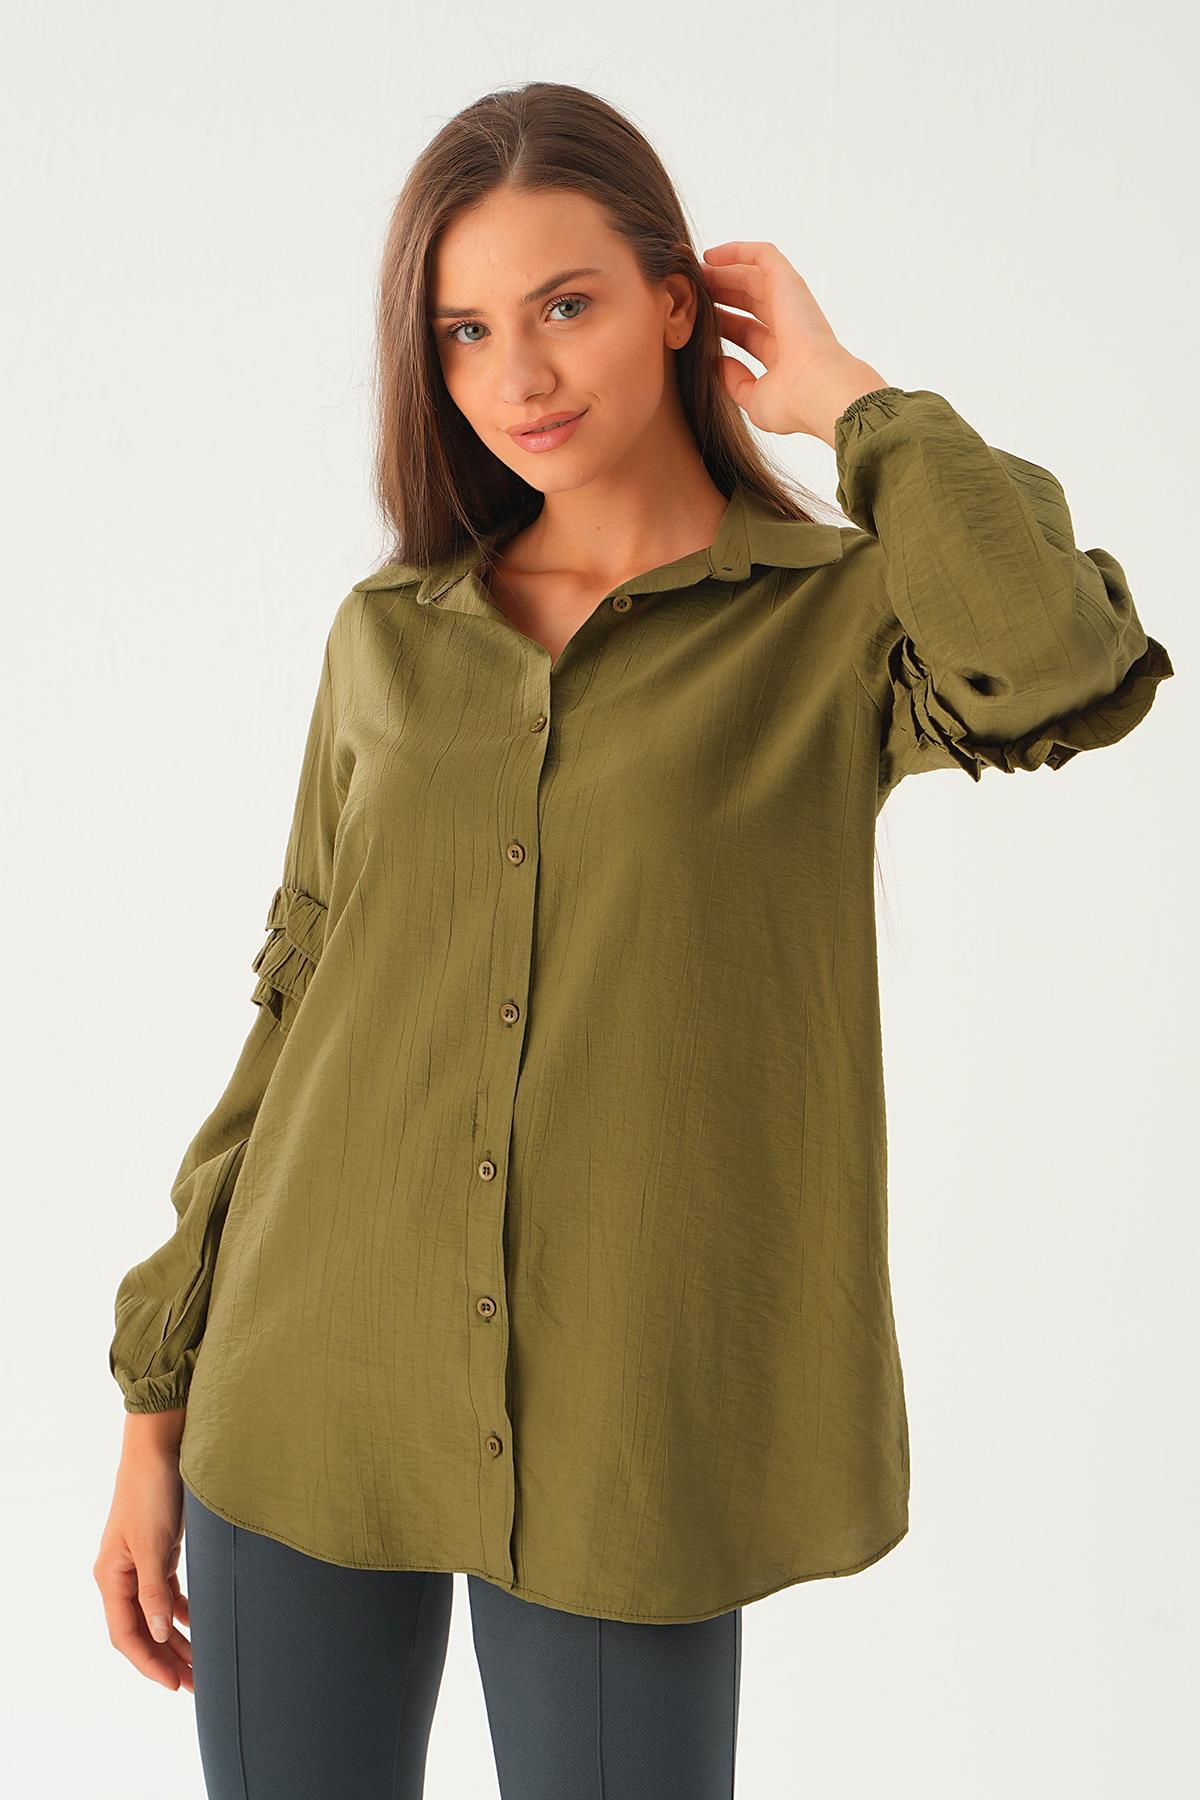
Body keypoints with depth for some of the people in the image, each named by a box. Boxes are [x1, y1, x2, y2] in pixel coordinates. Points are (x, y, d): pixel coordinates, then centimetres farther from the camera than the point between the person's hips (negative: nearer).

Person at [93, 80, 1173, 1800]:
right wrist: (158, 1406, 9)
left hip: (623, 1441, -3)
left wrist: (843, 391, -10)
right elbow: (297, 1007, 9)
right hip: (308, 1408, 3)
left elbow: (1069, 667, -26)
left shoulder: (837, 621, -3)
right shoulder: (388, 636, 6)